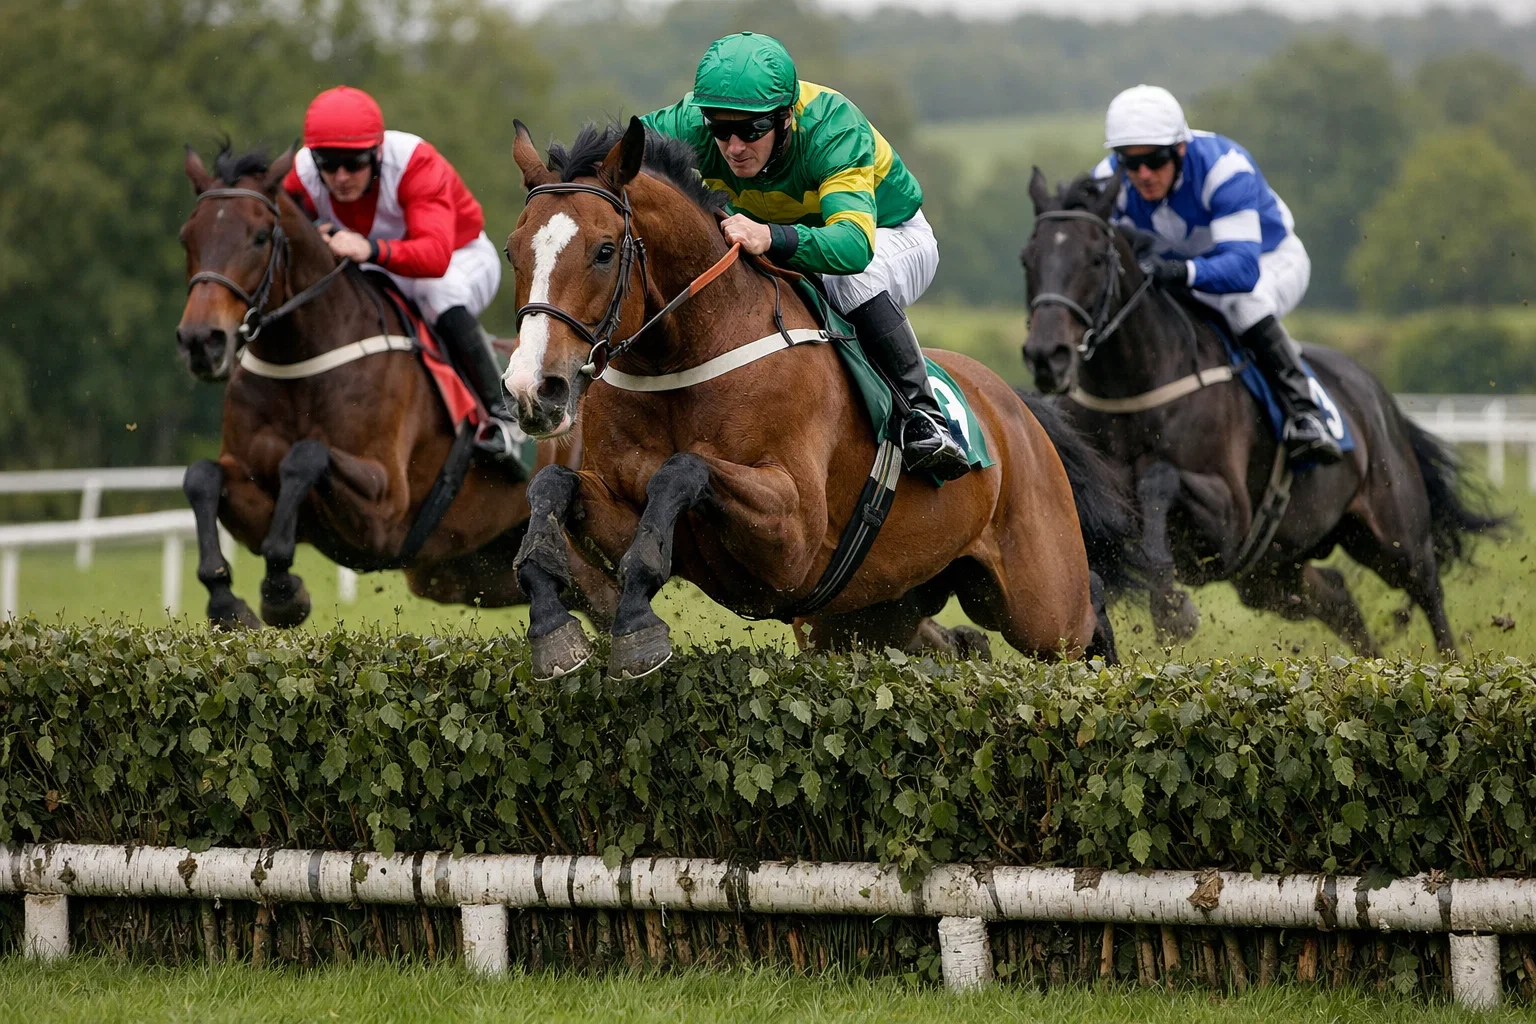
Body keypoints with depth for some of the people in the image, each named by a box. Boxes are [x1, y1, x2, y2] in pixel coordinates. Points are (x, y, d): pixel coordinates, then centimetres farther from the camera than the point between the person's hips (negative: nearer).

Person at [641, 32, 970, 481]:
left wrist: (770, 238, -72)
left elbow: (854, 244, -53)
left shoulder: (834, 129, -40)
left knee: (853, 283, -39)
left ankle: (922, 414, -23)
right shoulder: (692, 124, -29)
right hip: (782, 233, 5)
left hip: (887, 233, -4)